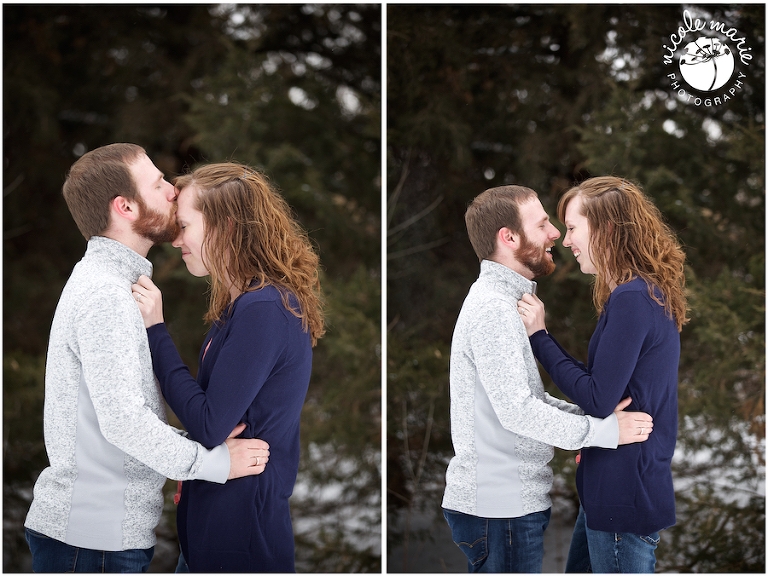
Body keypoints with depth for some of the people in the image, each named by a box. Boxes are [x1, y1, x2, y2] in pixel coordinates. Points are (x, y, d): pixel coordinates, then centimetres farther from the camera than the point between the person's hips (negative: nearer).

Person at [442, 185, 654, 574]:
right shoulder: (492, 309, -17)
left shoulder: (501, 301, 18)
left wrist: (598, 415, 6)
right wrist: (605, 430, -16)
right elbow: (517, 411, -23)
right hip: (500, 510, -10)